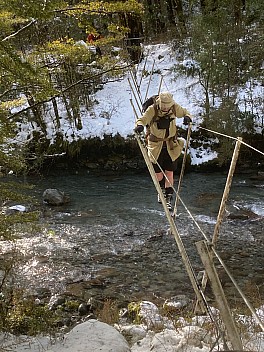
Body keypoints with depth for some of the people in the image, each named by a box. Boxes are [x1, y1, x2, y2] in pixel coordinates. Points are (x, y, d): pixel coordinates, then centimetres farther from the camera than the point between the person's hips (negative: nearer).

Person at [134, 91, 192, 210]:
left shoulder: (175, 108, -8)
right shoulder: (152, 110, -18)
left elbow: (185, 112, 10)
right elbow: (142, 119, -33)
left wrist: (187, 117, -14)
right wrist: (139, 125, -57)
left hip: (171, 146, 2)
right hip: (156, 146, -2)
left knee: (169, 173, 0)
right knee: (158, 174, 5)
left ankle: (168, 199, 9)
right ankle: (161, 189, 38)